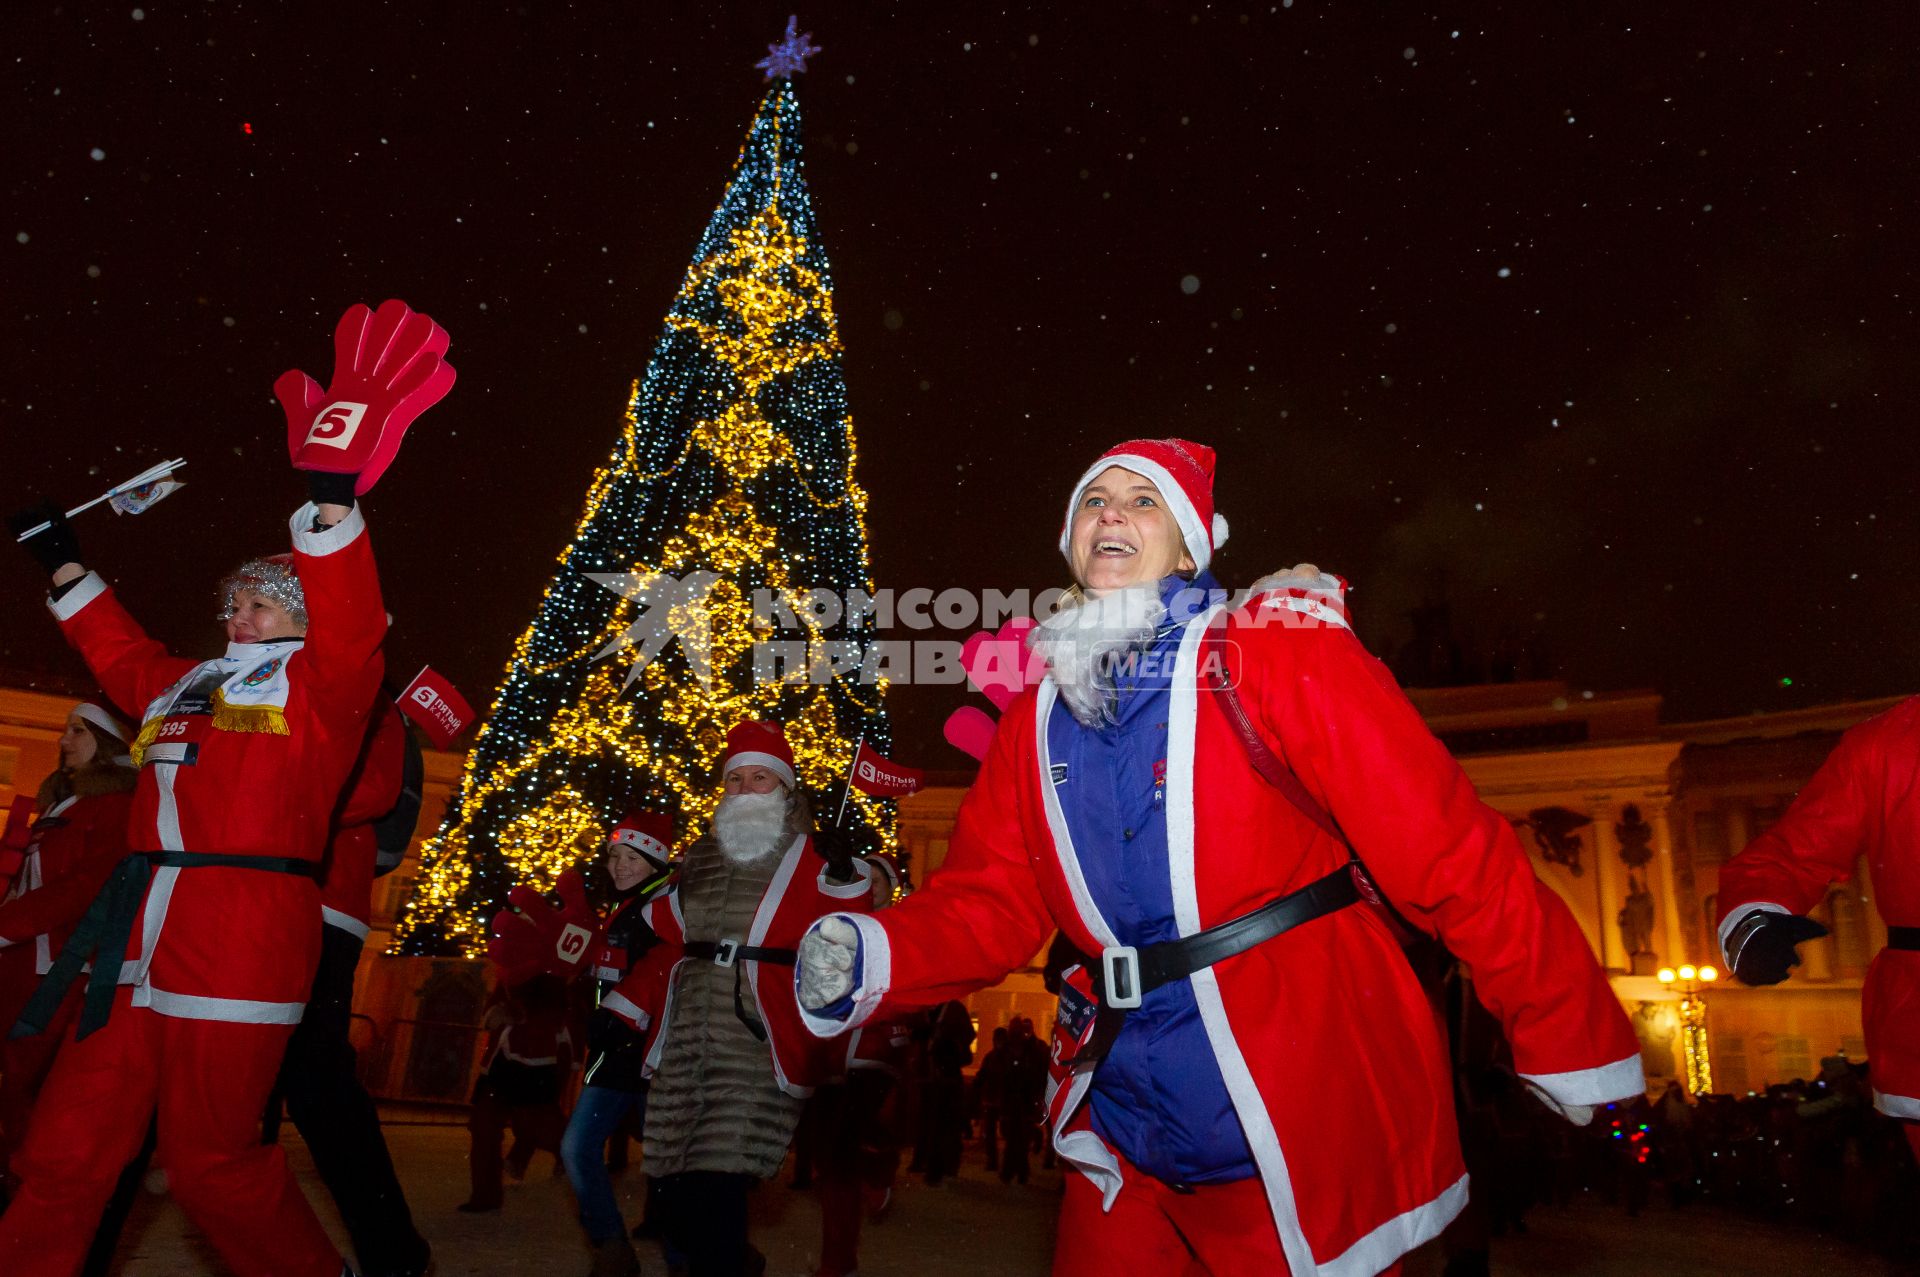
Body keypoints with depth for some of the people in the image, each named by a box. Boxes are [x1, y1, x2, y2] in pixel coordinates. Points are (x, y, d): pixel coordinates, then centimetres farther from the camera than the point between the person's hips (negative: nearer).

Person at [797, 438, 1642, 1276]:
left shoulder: (1277, 658, -11)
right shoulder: (1036, 719, 4)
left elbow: (1447, 850, -13)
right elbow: (989, 901, 3)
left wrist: (1566, 1041, -12)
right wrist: (870, 961, -14)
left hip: (1304, 1129, -4)